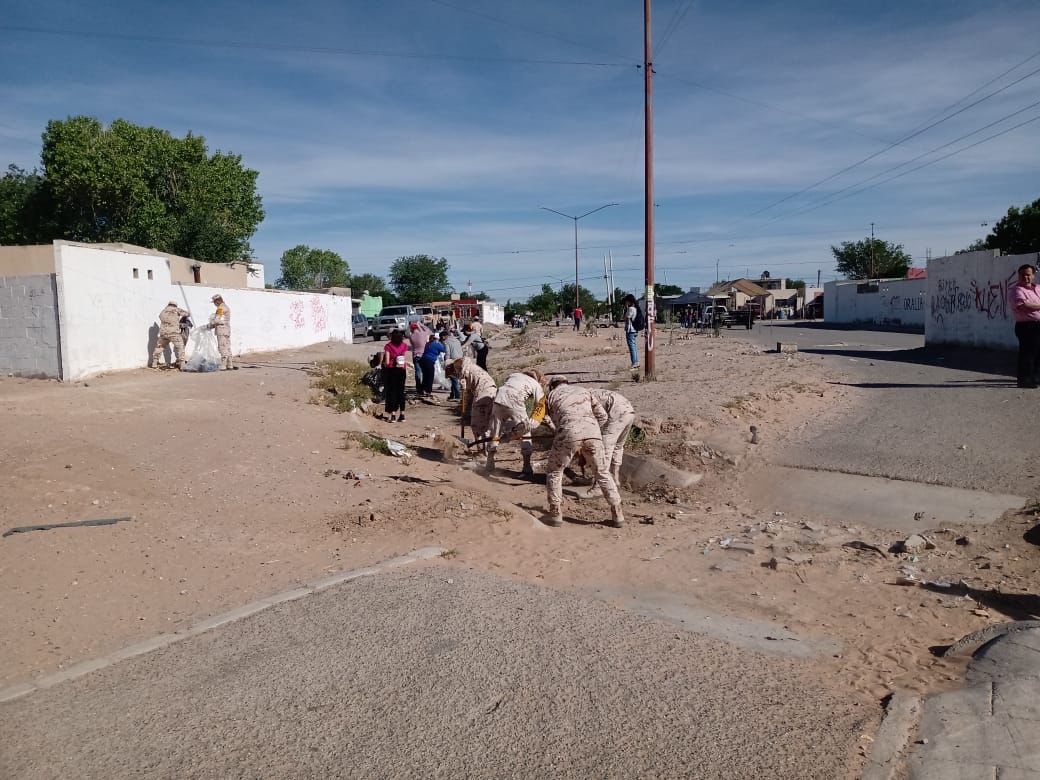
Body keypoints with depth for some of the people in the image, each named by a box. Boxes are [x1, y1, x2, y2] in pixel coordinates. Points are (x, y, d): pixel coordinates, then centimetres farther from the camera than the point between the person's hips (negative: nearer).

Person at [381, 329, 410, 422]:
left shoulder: (388, 346, -9)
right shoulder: (404, 345, 1)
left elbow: (387, 362, -11)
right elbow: (406, 360, 5)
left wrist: (383, 363, 8)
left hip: (391, 370, -3)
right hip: (401, 370, 3)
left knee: (391, 392, 4)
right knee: (401, 392, 9)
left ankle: (392, 415, 2)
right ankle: (402, 415, 11)